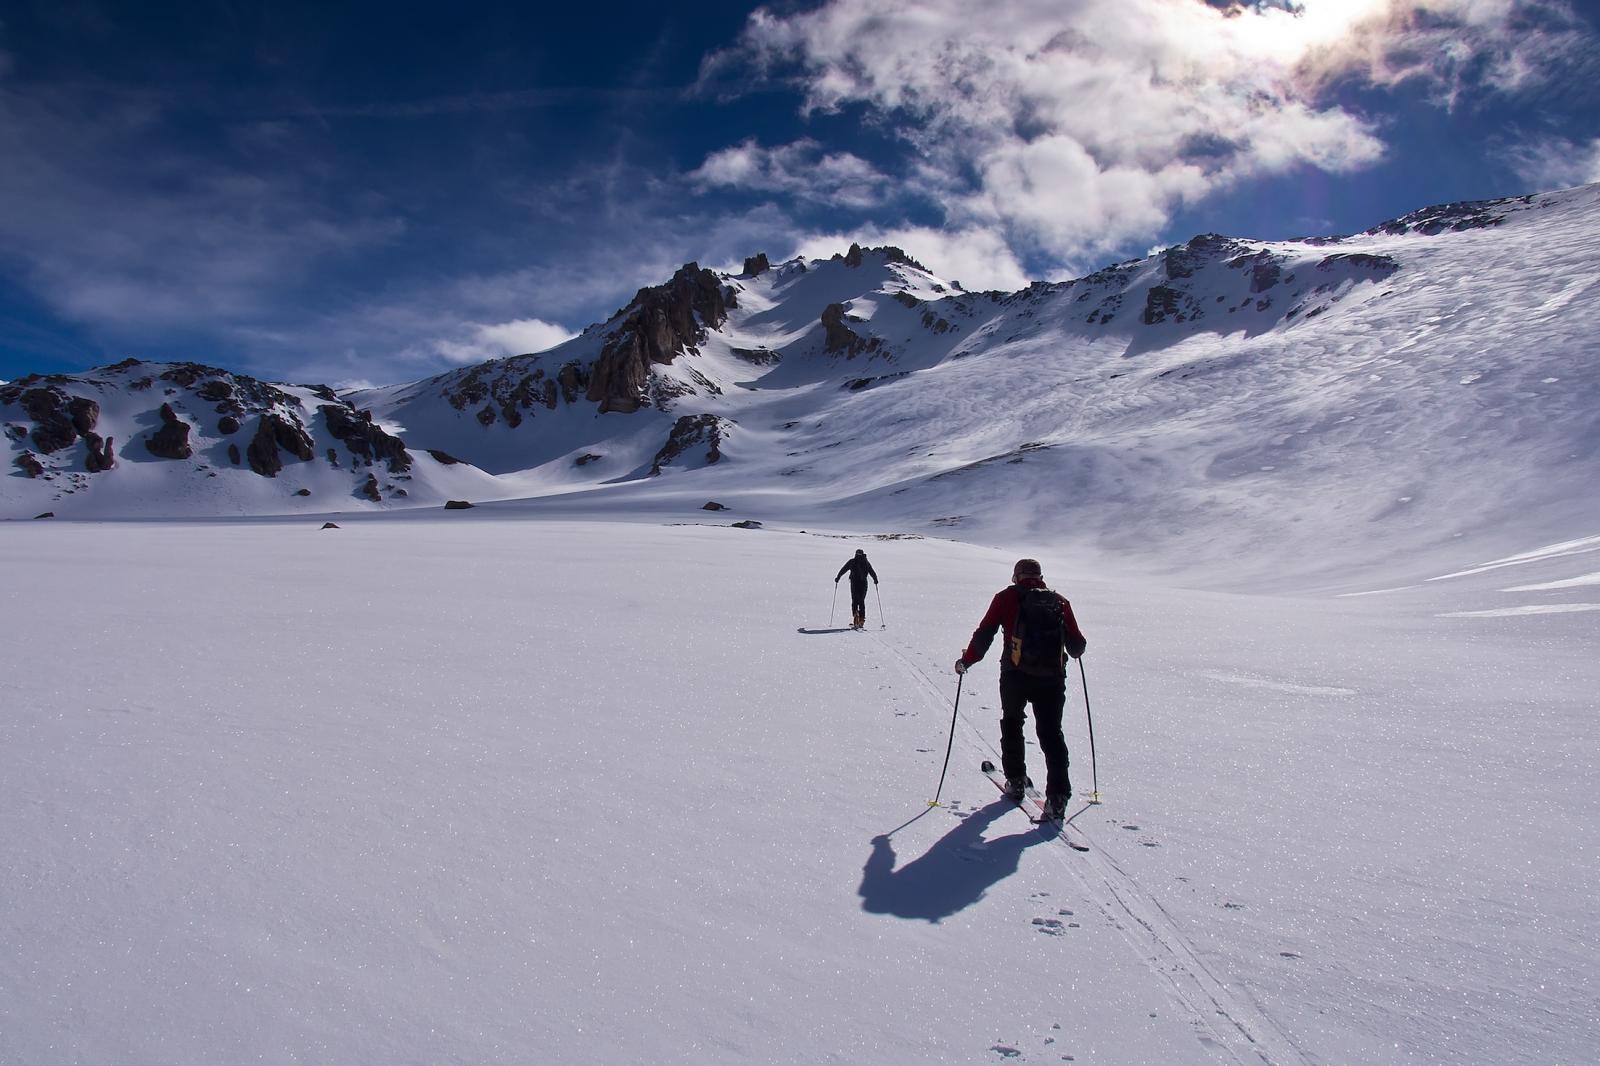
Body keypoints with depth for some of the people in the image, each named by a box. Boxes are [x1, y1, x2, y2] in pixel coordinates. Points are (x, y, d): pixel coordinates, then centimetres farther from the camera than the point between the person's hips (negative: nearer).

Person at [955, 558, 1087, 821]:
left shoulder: (1007, 597, 2)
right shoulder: (1060, 602, 8)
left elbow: (984, 634, -1)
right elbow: (1077, 645, 9)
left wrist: (966, 661, 11)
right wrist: (1075, 650, 33)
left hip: (1016, 675, -1)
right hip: (1052, 678, 1)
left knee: (1012, 723, 22)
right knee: (1051, 733, 6)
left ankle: (1016, 781, 25)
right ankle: (1057, 796, -4)